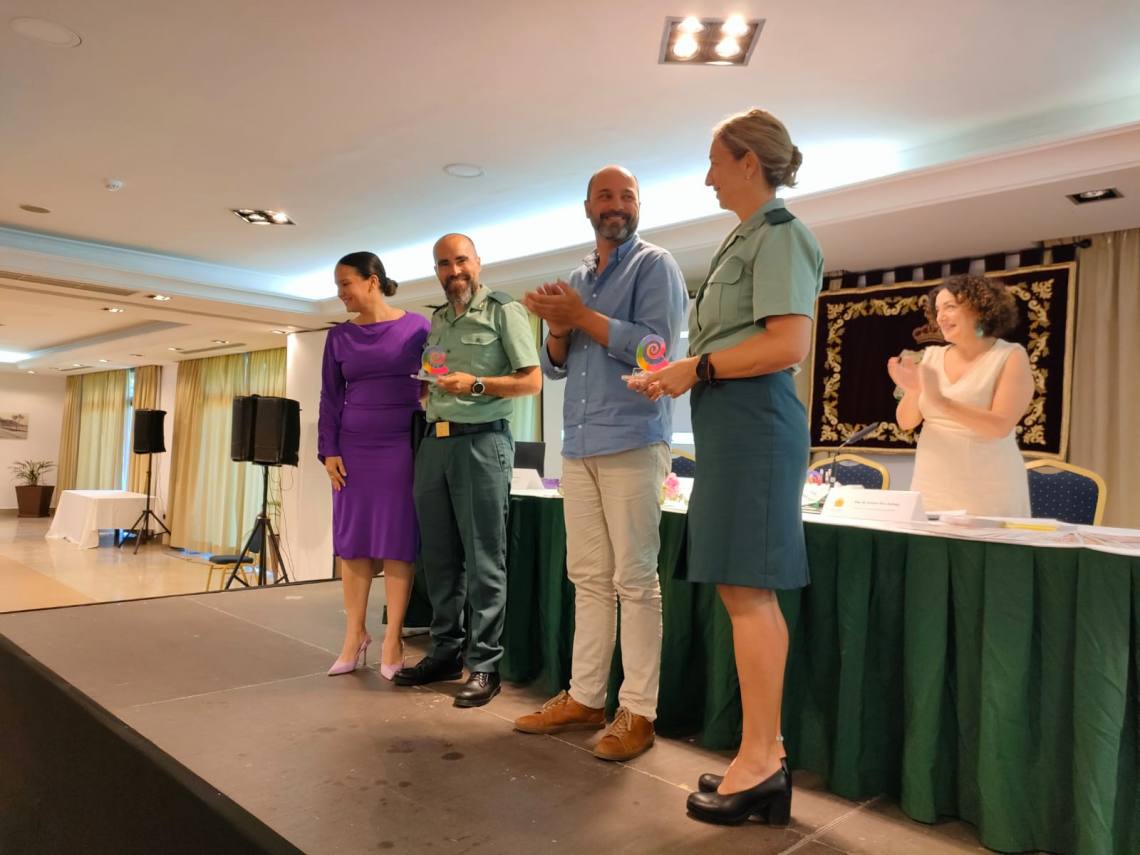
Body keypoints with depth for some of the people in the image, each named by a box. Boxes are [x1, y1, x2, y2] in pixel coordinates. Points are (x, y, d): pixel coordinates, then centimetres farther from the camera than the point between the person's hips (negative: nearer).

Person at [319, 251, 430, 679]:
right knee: (352, 540, 3)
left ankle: (392, 639, 8)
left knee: (397, 540, -1)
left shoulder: (416, 326, 0)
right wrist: (329, 451, 0)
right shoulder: (340, 336, 9)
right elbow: (330, 399, 9)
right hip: (354, 450, 3)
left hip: (402, 447, -3)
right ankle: (354, 635, 14)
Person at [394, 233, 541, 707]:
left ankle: (484, 664, 5)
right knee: (440, 555, 10)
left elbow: (532, 380, -6)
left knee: (483, 558, -3)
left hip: (482, 441, -6)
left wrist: (476, 385, -17)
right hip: (434, 441, 6)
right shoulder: (437, 320, 18)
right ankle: (445, 651, 22)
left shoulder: (504, 311, 0)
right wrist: (423, 386, 3)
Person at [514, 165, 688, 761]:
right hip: (578, 446, 6)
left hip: (631, 443, -6)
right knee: (588, 577, 9)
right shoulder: (577, 280, 21)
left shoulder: (654, 265, 2)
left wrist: (582, 318, -10)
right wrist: (558, 329, -2)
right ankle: (584, 697, 17)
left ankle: (638, 711, 5)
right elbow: (555, 366, 18)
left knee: (634, 579, -3)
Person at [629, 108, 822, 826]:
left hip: (753, 420, -10)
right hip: (732, 424, 10)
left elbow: (789, 344, -16)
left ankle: (759, 761, 3)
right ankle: (768, 749, 18)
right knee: (748, 590, 9)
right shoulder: (745, 239, 24)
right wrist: (679, 374, 12)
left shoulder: (778, 234, -4)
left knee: (745, 588, -8)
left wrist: (697, 367, -12)